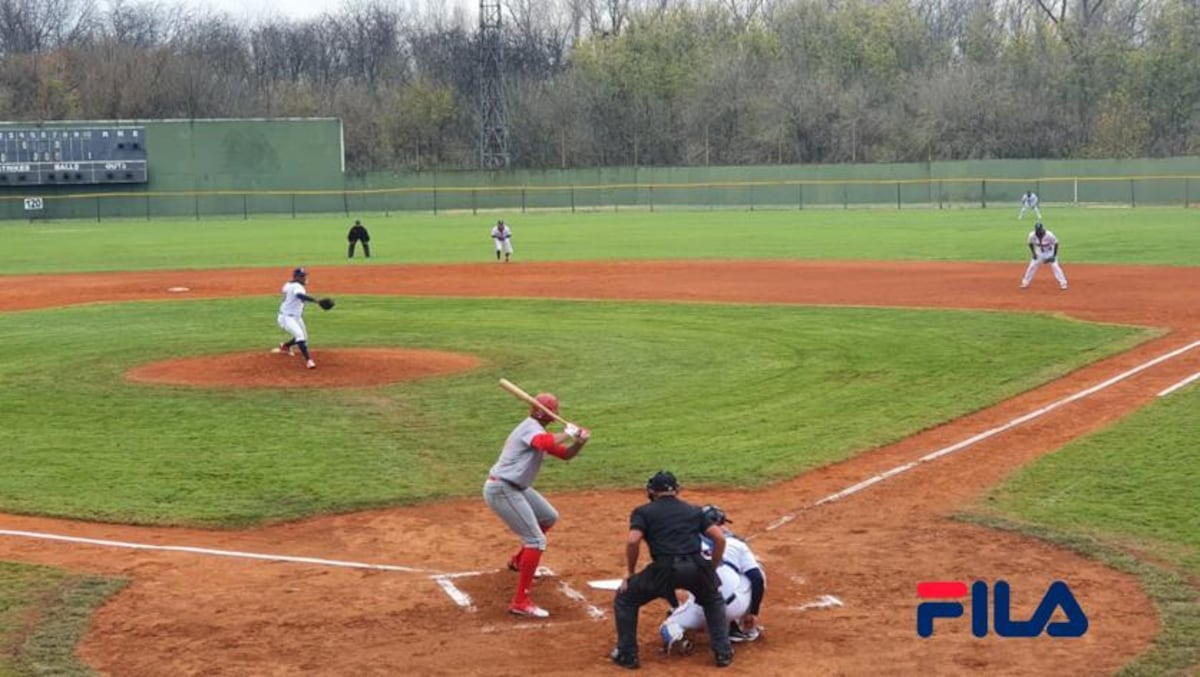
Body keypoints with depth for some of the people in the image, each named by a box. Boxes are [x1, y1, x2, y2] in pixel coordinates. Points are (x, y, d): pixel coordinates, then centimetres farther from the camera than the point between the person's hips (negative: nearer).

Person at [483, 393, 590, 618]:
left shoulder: (536, 431, 15)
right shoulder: (531, 427, -15)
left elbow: (566, 454, 15)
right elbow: (546, 444, -39)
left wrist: (579, 441, -5)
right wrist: (569, 433, -22)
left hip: (516, 488, 10)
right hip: (502, 490, -10)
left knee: (549, 518, 28)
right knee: (536, 540, -15)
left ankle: (519, 561, 45)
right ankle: (520, 602, -18)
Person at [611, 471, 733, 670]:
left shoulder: (643, 511, 15)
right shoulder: (694, 510, 25)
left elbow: (632, 541, -2)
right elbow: (719, 538, 14)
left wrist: (631, 574, 10)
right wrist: (712, 570, 23)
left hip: (664, 570, -3)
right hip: (696, 568, 3)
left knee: (624, 599, 21)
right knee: (714, 601, 35)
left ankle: (627, 655, 19)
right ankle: (723, 652, 26)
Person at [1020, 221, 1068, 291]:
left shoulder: (1049, 235, -30)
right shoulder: (1032, 235, -22)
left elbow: (1056, 244, -17)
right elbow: (1030, 243, 0)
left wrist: (1054, 256, -18)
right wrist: (1033, 253, -8)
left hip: (1049, 253, -3)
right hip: (1039, 253, 3)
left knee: (1055, 266, -12)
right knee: (1032, 266, 1)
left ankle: (1063, 283, -6)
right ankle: (1025, 283, 13)